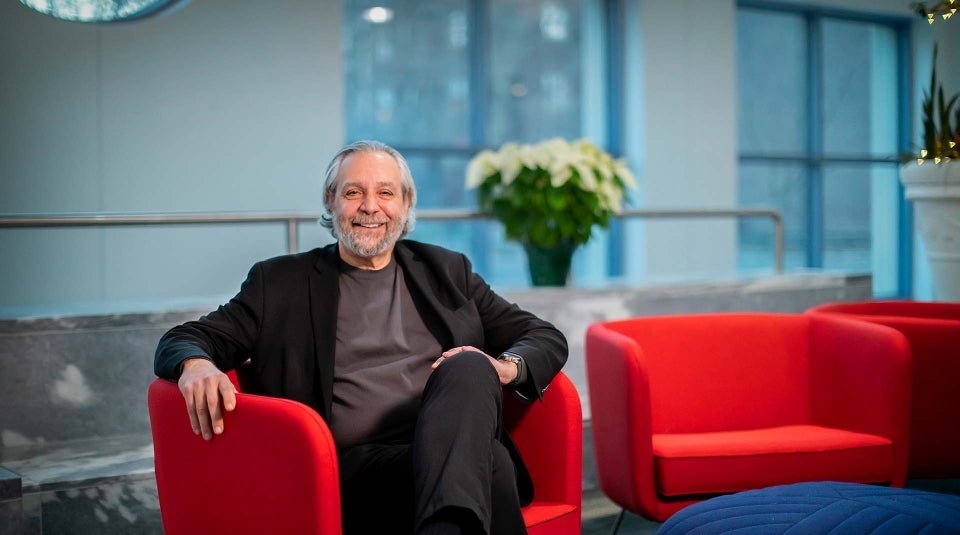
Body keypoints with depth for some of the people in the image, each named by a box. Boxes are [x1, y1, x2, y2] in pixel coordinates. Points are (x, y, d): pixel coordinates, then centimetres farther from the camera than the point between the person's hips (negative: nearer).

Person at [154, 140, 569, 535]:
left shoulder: (446, 272, 23)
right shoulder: (281, 282, 17)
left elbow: (546, 338, 22)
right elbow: (183, 339, 12)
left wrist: (506, 366, -4)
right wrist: (196, 364, -15)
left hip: (460, 450, 5)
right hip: (356, 465, -4)